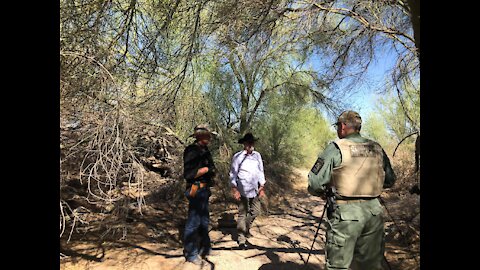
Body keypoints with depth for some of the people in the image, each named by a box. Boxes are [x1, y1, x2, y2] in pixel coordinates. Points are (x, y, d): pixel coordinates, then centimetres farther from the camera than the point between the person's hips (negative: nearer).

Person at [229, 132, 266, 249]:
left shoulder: (257, 155, 6)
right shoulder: (238, 156, -6)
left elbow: (261, 171, 12)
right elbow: (233, 174, -4)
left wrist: (262, 186, 7)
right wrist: (234, 190, -9)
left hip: (255, 189, 5)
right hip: (243, 190, -4)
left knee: (256, 210, 12)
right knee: (242, 214, 3)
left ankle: (246, 227, 39)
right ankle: (242, 239, 16)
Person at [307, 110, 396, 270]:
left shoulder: (336, 148, -9)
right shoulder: (377, 149, 7)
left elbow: (315, 183, -12)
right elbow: (390, 180, 16)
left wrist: (322, 193, 8)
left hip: (346, 211, -5)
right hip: (374, 211, 6)